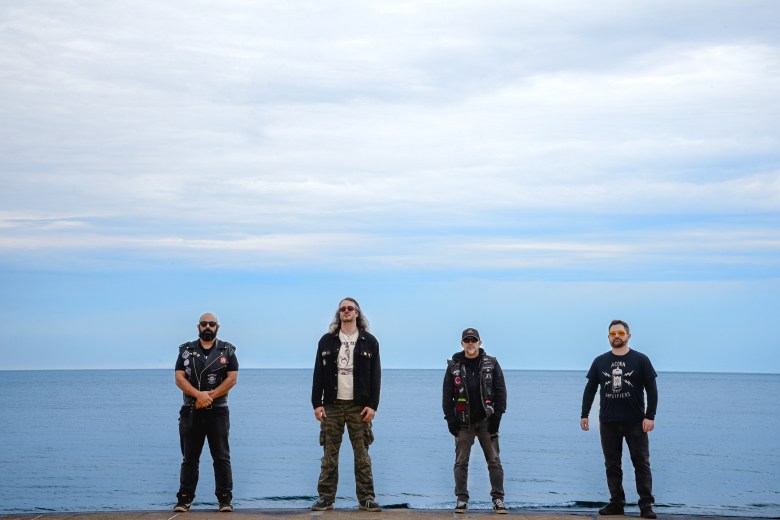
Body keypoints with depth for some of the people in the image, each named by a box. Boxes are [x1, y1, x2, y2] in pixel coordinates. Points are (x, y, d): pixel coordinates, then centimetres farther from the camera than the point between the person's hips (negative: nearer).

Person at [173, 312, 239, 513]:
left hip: (218, 411, -1)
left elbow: (232, 378, -4)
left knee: (221, 457, -1)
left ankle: (225, 499, 2)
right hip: (191, 412, 1)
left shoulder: (227, 351, 5)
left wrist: (209, 397, -13)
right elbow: (179, 378, -1)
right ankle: (184, 499, 8)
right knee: (189, 457, 5)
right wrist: (198, 394, -17)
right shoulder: (186, 350, 8)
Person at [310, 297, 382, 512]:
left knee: (362, 454, 0)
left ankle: (366, 498, 4)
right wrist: (317, 404, -1)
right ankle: (326, 497, 7)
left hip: (359, 406, -1)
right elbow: (318, 374, 6)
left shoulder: (369, 341, 5)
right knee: (329, 454, 2)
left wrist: (372, 405, -5)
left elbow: (375, 375, 2)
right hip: (332, 405, 1)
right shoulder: (327, 340, 8)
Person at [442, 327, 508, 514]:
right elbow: (447, 395, 5)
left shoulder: (491, 364, 4)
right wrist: (450, 419, -3)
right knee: (461, 462, 1)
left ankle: (498, 499, 5)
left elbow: (500, 391, 1)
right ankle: (461, 499, 7)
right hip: (463, 422, 1)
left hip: (486, 421, -1)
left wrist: (496, 416, -6)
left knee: (494, 461, -1)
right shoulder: (454, 366, 5)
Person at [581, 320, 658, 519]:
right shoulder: (600, 362, 8)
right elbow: (590, 390, 11)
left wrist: (650, 416, -9)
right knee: (612, 465, 5)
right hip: (608, 422, 3)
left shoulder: (640, 360, 0)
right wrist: (584, 415, 4)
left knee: (642, 463, -3)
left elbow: (652, 390, -1)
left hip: (635, 422, -3)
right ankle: (616, 503, 11)